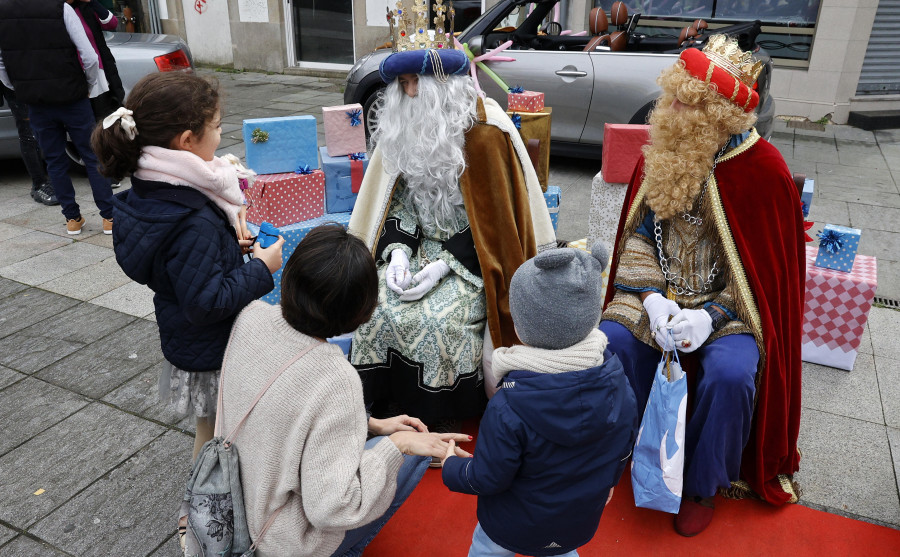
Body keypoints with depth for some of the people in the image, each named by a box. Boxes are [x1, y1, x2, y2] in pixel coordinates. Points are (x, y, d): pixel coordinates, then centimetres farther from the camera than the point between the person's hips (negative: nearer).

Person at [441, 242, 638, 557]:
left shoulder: (507, 411, -37)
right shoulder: (618, 386, -22)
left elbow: (486, 479, -24)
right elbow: (624, 448, -5)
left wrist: (450, 467, -2)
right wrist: (607, 480, 17)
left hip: (515, 526, -4)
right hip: (580, 523, 4)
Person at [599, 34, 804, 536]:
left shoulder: (763, 170, -13)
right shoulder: (661, 155, -1)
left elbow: (767, 265, -8)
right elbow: (639, 234, 2)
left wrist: (712, 314, -20)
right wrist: (652, 297, -13)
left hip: (730, 303, -3)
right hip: (659, 292, 4)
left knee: (730, 376, -28)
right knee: (608, 343, -21)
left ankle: (703, 486, 1)